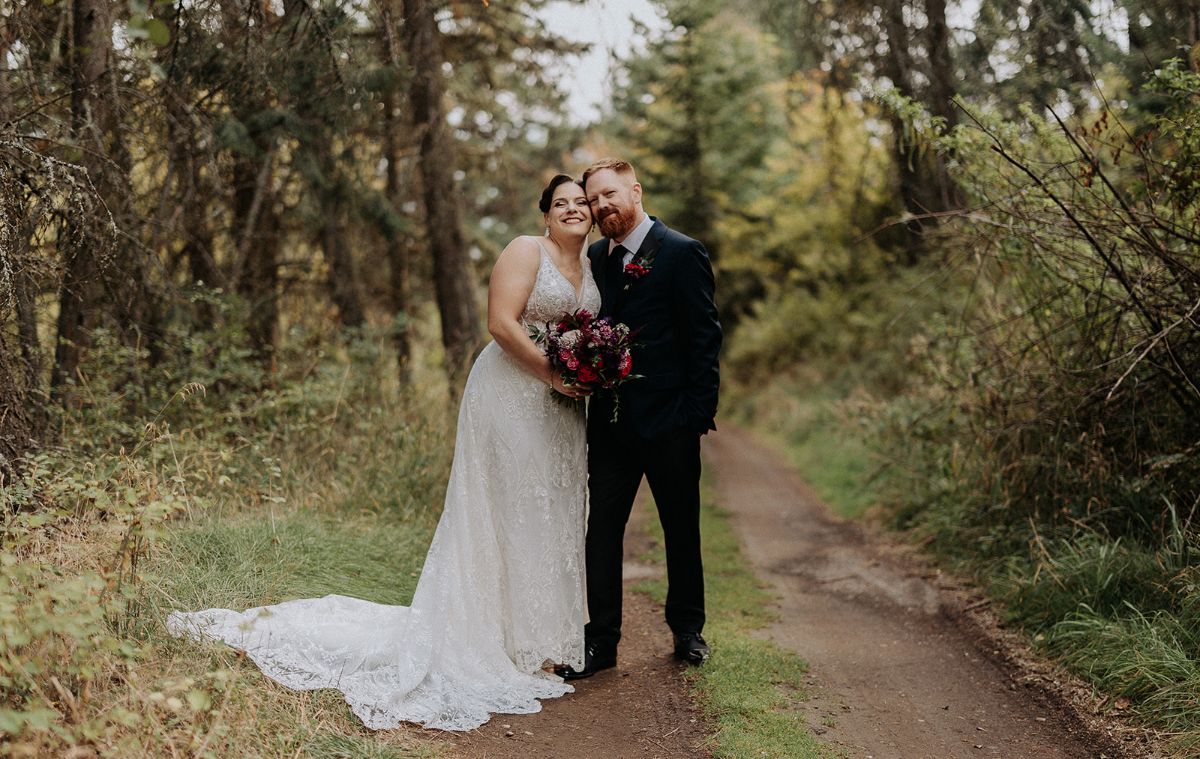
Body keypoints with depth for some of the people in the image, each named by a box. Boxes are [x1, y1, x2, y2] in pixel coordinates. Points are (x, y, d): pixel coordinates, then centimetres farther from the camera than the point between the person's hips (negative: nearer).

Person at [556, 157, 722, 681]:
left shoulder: (682, 253, -8)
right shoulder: (594, 257, 10)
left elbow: (704, 336, -10)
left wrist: (700, 411, -15)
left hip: (669, 420, -5)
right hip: (610, 418, 5)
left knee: (681, 528, 11)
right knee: (602, 527, 4)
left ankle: (687, 628, 28)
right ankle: (601, 639, 12)